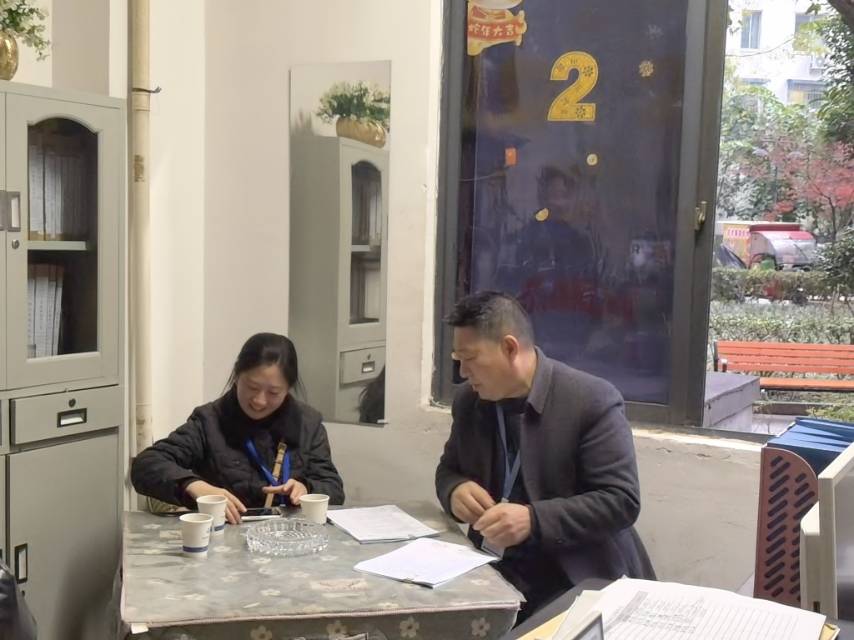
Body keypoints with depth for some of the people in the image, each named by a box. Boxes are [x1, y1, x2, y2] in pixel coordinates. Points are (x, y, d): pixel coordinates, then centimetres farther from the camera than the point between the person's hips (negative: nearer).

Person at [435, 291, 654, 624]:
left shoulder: (592, 401, -14)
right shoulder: (468, 401, 3)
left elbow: (622, 501, -16)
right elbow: (448, 470, 16)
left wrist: (533, 519, -27)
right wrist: (456, 489, -9)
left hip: (578, 582, -4)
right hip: (492, 574, 4)